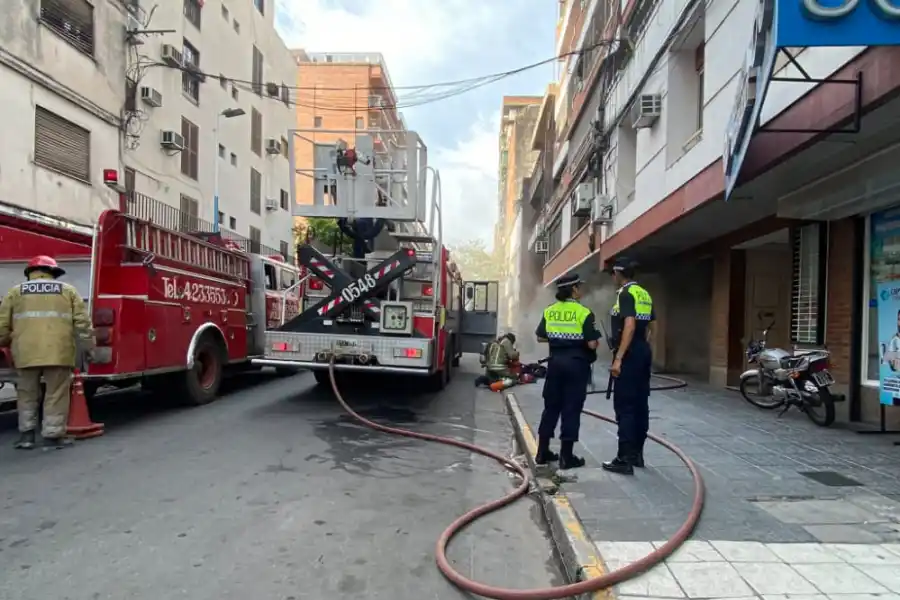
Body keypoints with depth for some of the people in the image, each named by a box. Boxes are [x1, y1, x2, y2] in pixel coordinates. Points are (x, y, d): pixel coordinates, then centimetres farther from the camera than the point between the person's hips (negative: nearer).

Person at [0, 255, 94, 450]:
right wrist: (90, 346, 11)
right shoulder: (67, 290, 10)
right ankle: (53, 436, 7)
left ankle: (26, 434, 20)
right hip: (58, 352, -2)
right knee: (56, 394, 5)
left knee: (27, 394, 17)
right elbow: (82, 321, 5)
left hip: (26, 353, 2)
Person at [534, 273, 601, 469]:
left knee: (551, 406, 12)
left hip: (555, 362, 5)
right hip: (576, 364, -5)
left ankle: (542, 452, 18)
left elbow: (541, 337, 7)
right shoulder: (583, 312, -12)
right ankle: (566, 456, 8)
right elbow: (592, 344, -14)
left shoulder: (549, 311, 2)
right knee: (571, 409, 2)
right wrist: (595, 342, 7)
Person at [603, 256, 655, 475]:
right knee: (640, 404, 12)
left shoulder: (625, 293, -13)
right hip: (644, 353, 9)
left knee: (624, 407, -6)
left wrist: (618, 358, -23)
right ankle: (636, 454, 21)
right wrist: (643, 347, 21)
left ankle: (625, 459, -4)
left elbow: (629, 326, -22)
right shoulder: (645, 294, 15)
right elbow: (649, 328, 17)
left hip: (629, 355, -9)